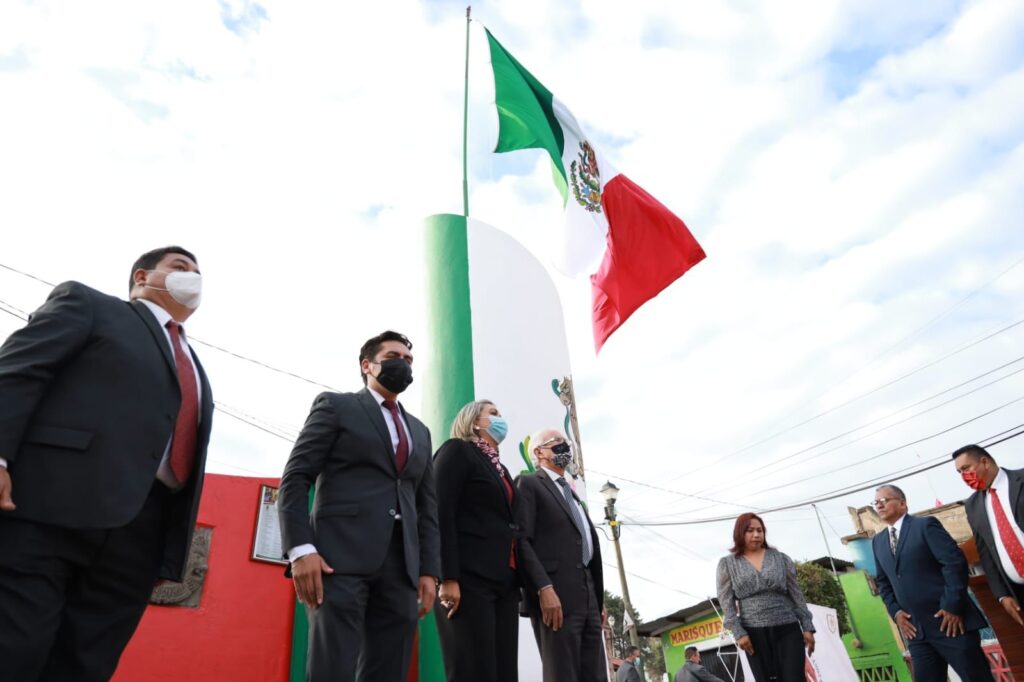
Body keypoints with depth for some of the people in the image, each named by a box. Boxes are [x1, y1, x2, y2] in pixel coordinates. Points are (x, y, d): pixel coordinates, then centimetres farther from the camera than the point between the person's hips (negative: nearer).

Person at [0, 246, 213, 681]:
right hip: (54, 503, -5)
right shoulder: (86, 303, 14)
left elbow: (185, 456, 20)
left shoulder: (195, 371, 28)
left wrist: (172, 550, 13)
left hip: (142, 529, 6)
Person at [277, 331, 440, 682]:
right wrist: (301, 548, -13)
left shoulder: (420, 431, 23)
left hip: (400, 566, 5)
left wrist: (429, 569, 7)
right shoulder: (335, 405, 9)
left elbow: (427, 506, 18)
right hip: (340, 557, -4)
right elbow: (295, 478, 0)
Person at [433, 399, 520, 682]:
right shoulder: (457, 450, 3)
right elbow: (441, 514, -9)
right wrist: (449, 578, -18)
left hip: (504, 582, 7)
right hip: (468, 578, -7)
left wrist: (516, 584, 11)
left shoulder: (499, 468, 25)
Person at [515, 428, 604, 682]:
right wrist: (544, 588, -21)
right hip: (554, 595, -7)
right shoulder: (528, 484, 3)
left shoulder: (571, 494, 27)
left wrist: (598, 602, 16)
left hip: (587, 597, 8)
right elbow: (522, 540, -10)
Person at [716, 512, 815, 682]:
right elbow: (726, 601, 0)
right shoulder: (727, 563, 5)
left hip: (787, 629, 1)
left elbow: (796, 594, 10)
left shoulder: (780, 558, 10)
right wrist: (738, 633, -9)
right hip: (754, 633, -1)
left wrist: (807, 627, 4)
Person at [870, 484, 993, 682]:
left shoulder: (926, 525, -3)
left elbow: (955, 562, -11)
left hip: (949, 619, -5)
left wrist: (953, 606, -16)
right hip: (915, 627, 6)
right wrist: (895, 611, 3)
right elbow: (883, 581, 18)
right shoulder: (877, 541, 15)